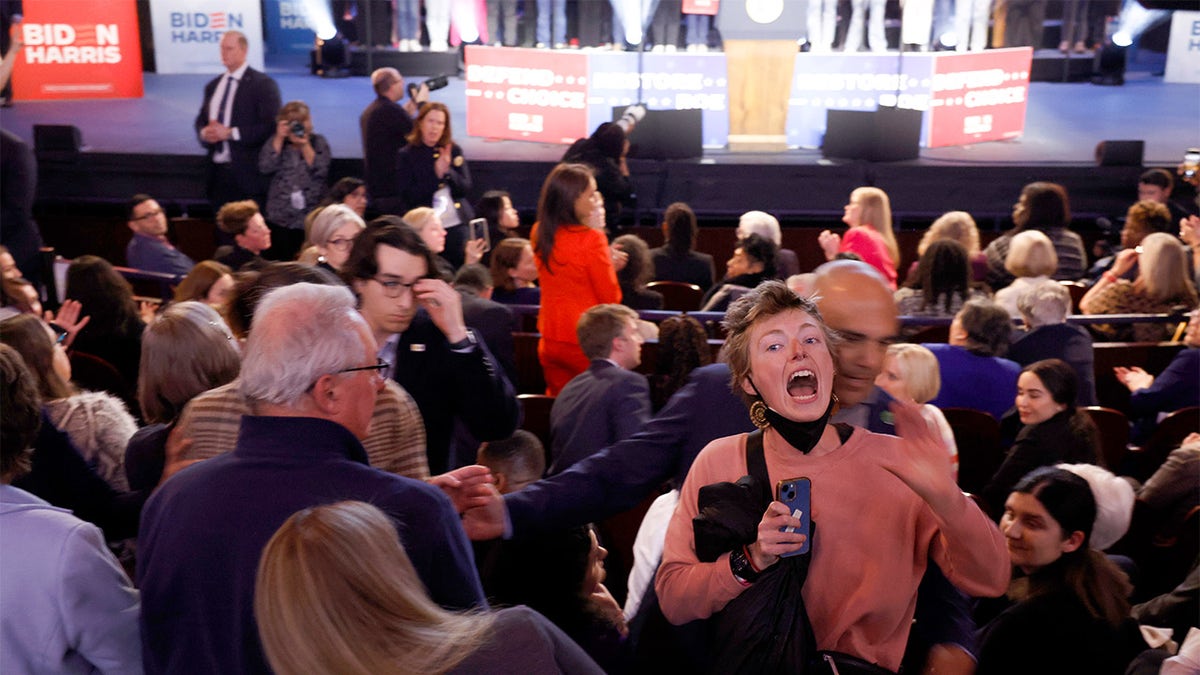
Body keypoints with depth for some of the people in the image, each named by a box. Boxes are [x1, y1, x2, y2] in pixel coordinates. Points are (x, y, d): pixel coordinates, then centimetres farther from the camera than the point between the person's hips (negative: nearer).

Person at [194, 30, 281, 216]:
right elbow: (201, 120, 20)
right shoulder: (212, 85, 16)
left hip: (248, 172, -6)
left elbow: (270, 126, -13)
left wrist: (230, 133, -17)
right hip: (217, 171, 6)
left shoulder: (263, 84, -5)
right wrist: (204, 132, -5)